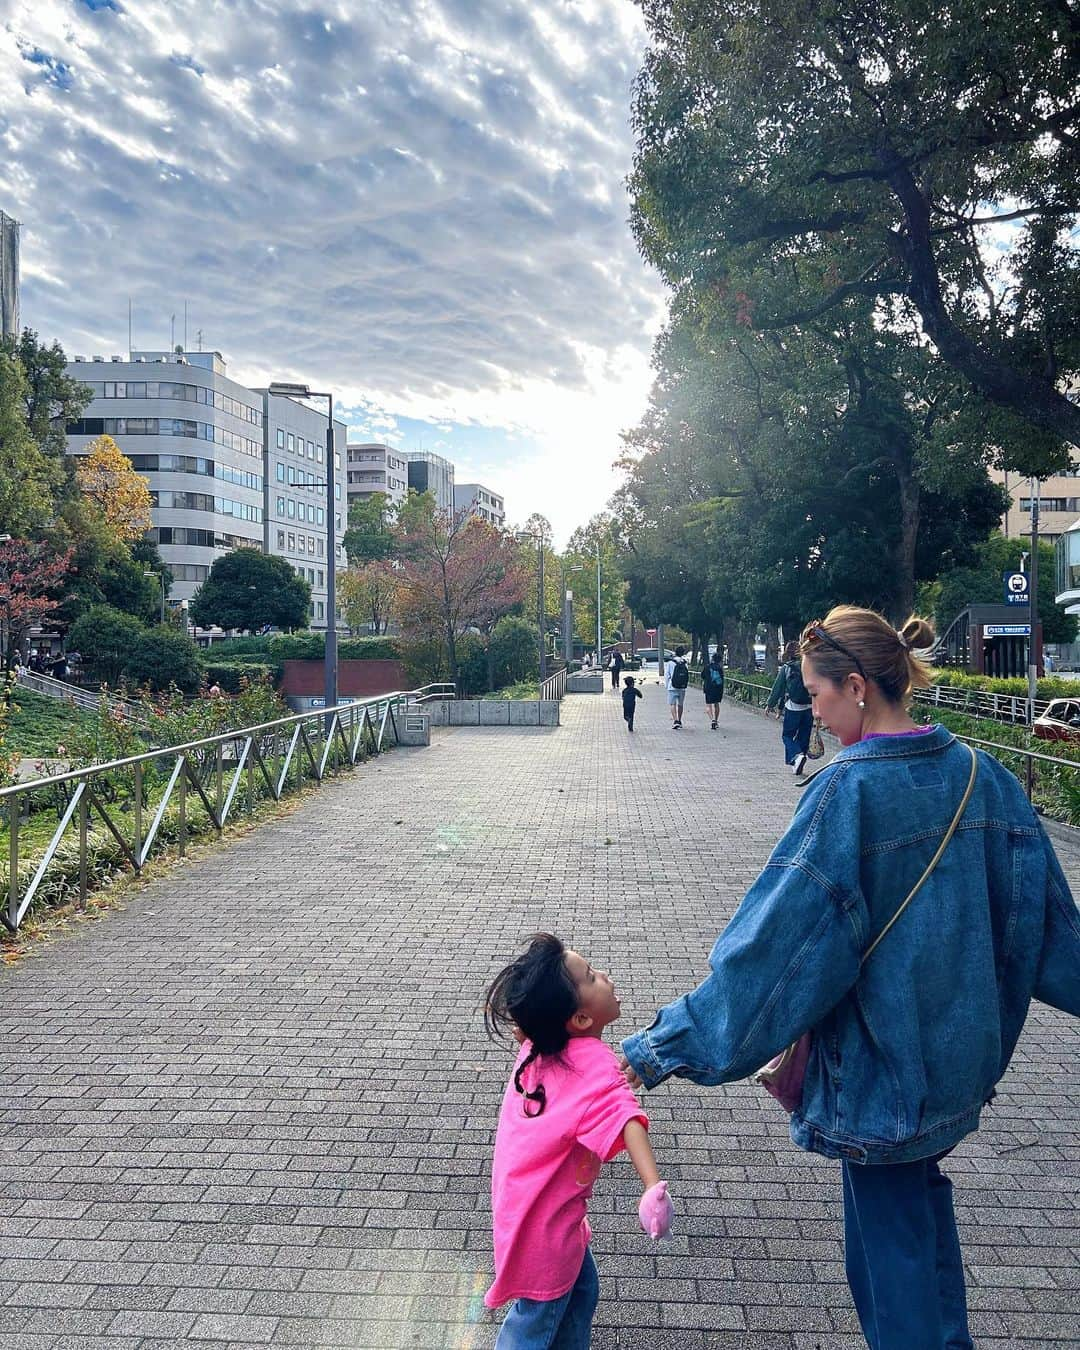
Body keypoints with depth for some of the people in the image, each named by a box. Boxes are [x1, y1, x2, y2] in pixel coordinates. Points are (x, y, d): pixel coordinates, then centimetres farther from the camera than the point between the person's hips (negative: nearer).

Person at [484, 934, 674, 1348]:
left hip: (527, 1198, 8)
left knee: (581, 1288, 25)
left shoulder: (539, 1043, -9)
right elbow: (623, 1116, -49)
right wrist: (654, 1187, -61)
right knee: (539, 1316, 14)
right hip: (544, 1218, -8)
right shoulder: (595, 1064, -31)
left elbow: (518, 1023, 14)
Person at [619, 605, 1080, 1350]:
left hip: (880, 1054, -7)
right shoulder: (977, 771, -5)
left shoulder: (847, 791, -24)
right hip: (959, 1042, 7)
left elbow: (775, 935, -26)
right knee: (923, 1192, 29)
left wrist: (661, 1047, -22)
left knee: (889, 1234, 13)